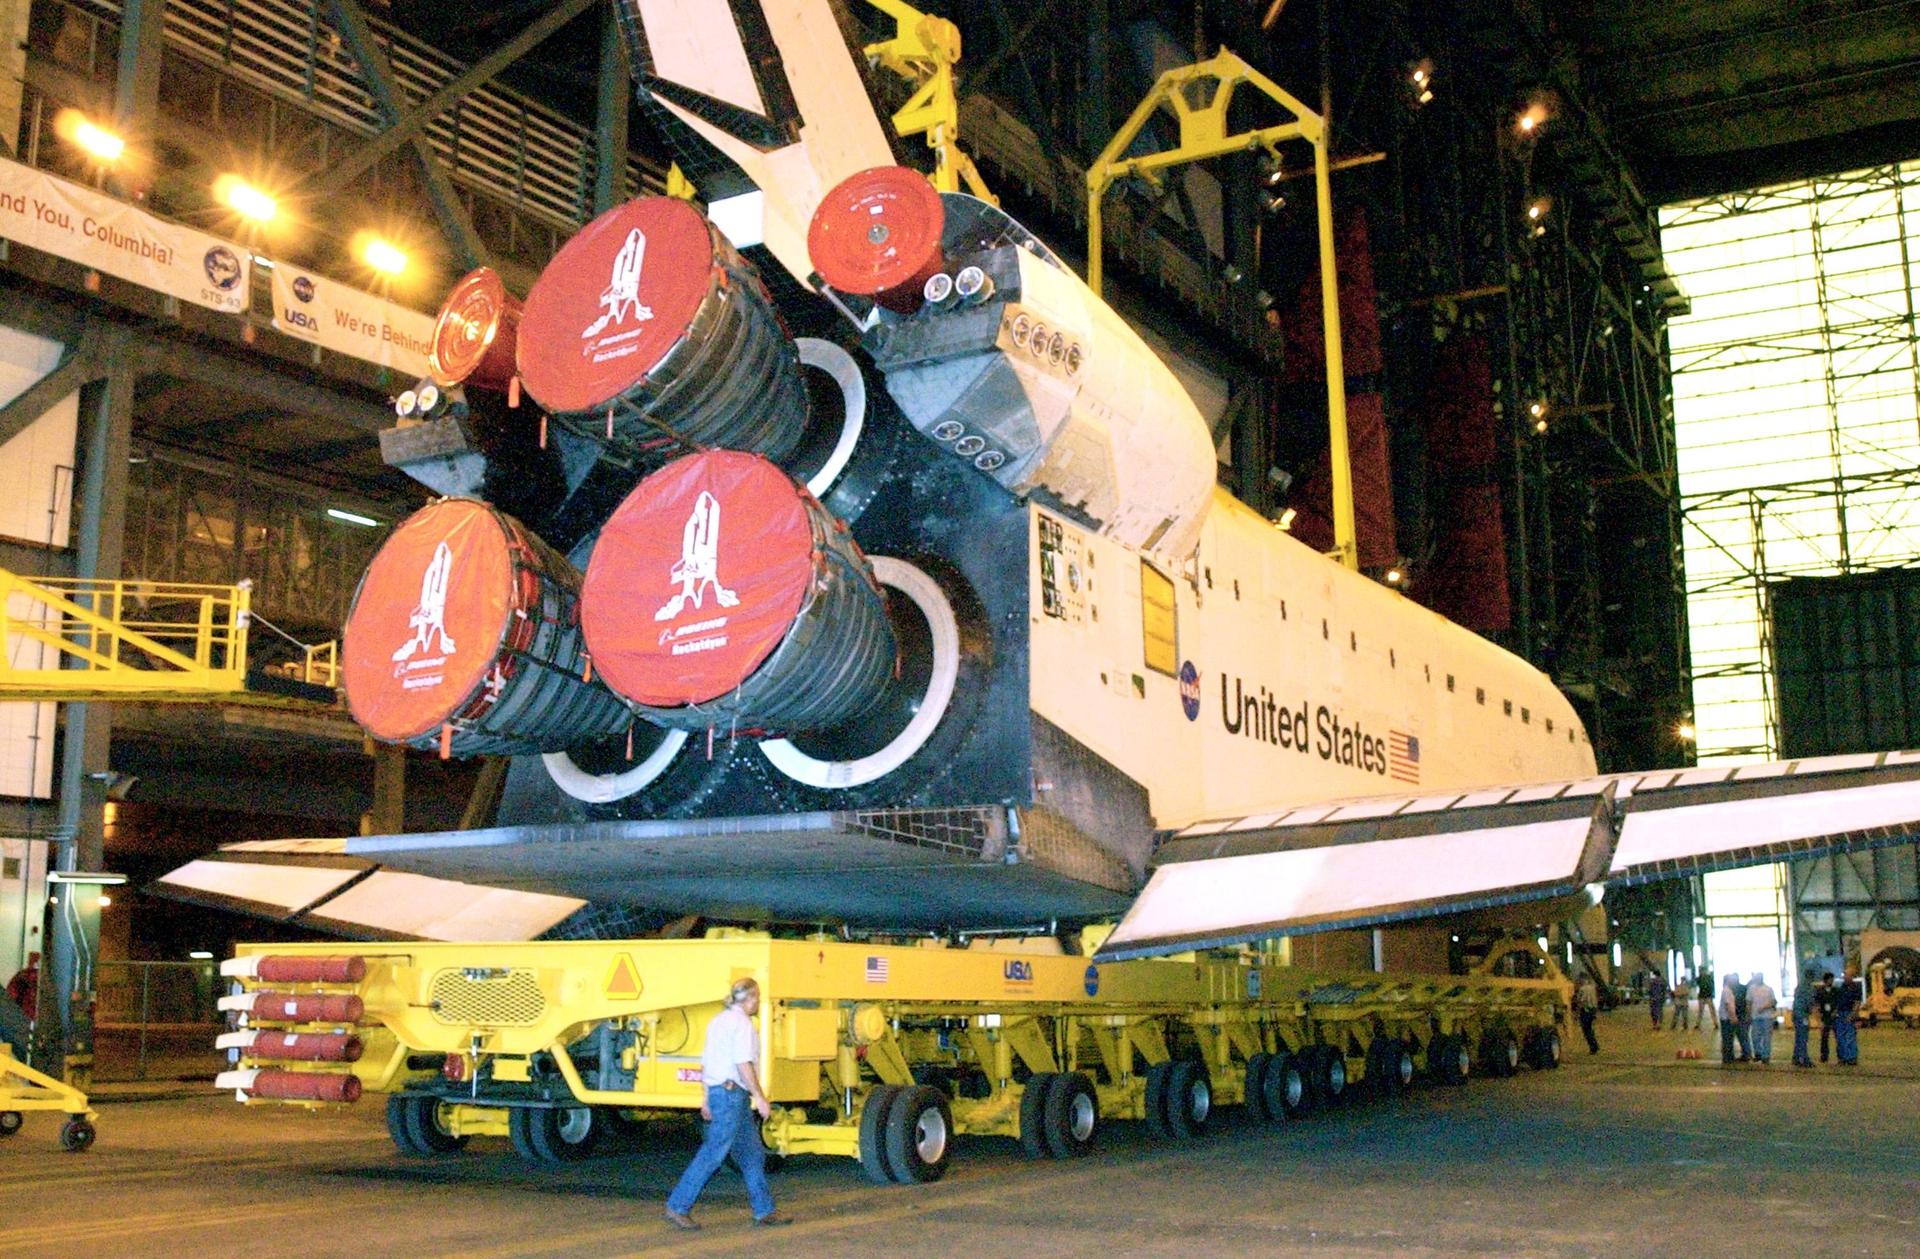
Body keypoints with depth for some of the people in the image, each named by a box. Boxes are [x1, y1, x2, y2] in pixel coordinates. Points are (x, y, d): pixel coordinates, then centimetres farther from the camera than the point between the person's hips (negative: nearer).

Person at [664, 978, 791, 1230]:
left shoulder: (719, 1020, 17)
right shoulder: (741, 1023, -12)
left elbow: (706, 1062, 20)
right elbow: (744, 1064, -20)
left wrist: (707, 1098, 24)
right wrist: (760, 1097, -18)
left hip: (718, 1092, 10)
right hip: (732, 1093, -10)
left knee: (752, 1153, 13)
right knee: (713, 1153, -7)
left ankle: (764, 1210, 17)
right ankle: (677, 1207, -4)